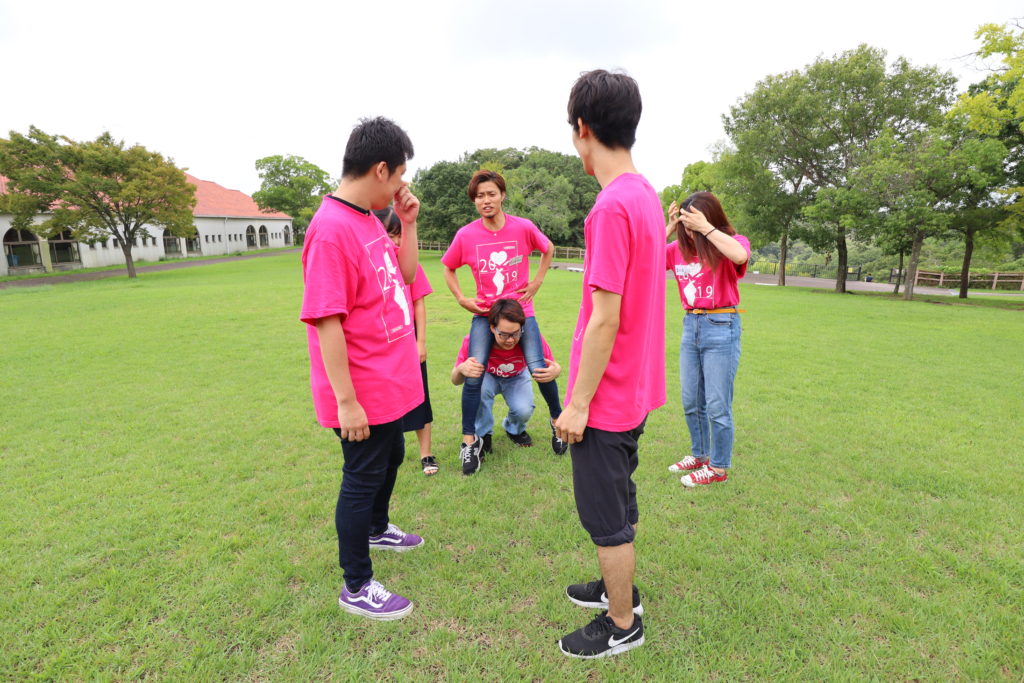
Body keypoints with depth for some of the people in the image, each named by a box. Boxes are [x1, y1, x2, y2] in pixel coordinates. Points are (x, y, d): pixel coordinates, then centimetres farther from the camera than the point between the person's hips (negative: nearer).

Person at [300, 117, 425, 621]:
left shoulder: (369, 219, 6)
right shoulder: (331, 229, -23)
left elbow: (405, 274, 16)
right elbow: (325, 321, -25)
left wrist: (408, 222, 4)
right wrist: (346, 401, -23)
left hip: (392, 382, 9)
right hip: (363, 393, -9)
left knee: (391, 457, 26)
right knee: (363, 477, 5)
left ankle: (377, 530, 52)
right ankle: (356, 588, 26)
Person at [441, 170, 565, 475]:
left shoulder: (523, 228, -10)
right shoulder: (466, 235, -9)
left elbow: (548, 249, 9)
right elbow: (449, 268, 7)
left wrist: (537, 281, 1)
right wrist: (461, 298, -4)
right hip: (484, 313, 1)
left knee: (538, 368, -6)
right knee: (473, 374, -9)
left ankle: (558, 419, 23)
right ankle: (469, 439, 8)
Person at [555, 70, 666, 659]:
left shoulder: (612, 206, -23)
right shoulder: (646, 195, 6)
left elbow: (605, 320, -24)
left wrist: (577, 403, -15)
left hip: (607, 397, -9)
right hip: (636, 389, 9)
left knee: (606, 516, 10)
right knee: (620, 501, 24)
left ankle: (622, 626, 30)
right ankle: (619, 588, 45)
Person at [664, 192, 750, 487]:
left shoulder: (732, 243, -7)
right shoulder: (680, 247, 5)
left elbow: (740, 256, -32)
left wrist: (705, 227, -27)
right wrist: (669, 227, -9)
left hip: (721, 328, -6)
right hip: (690, 327, 6)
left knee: (717, 405, 1)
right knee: (691, 403, 16)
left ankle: (718, 467, 18)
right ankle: (699, 456, 34)